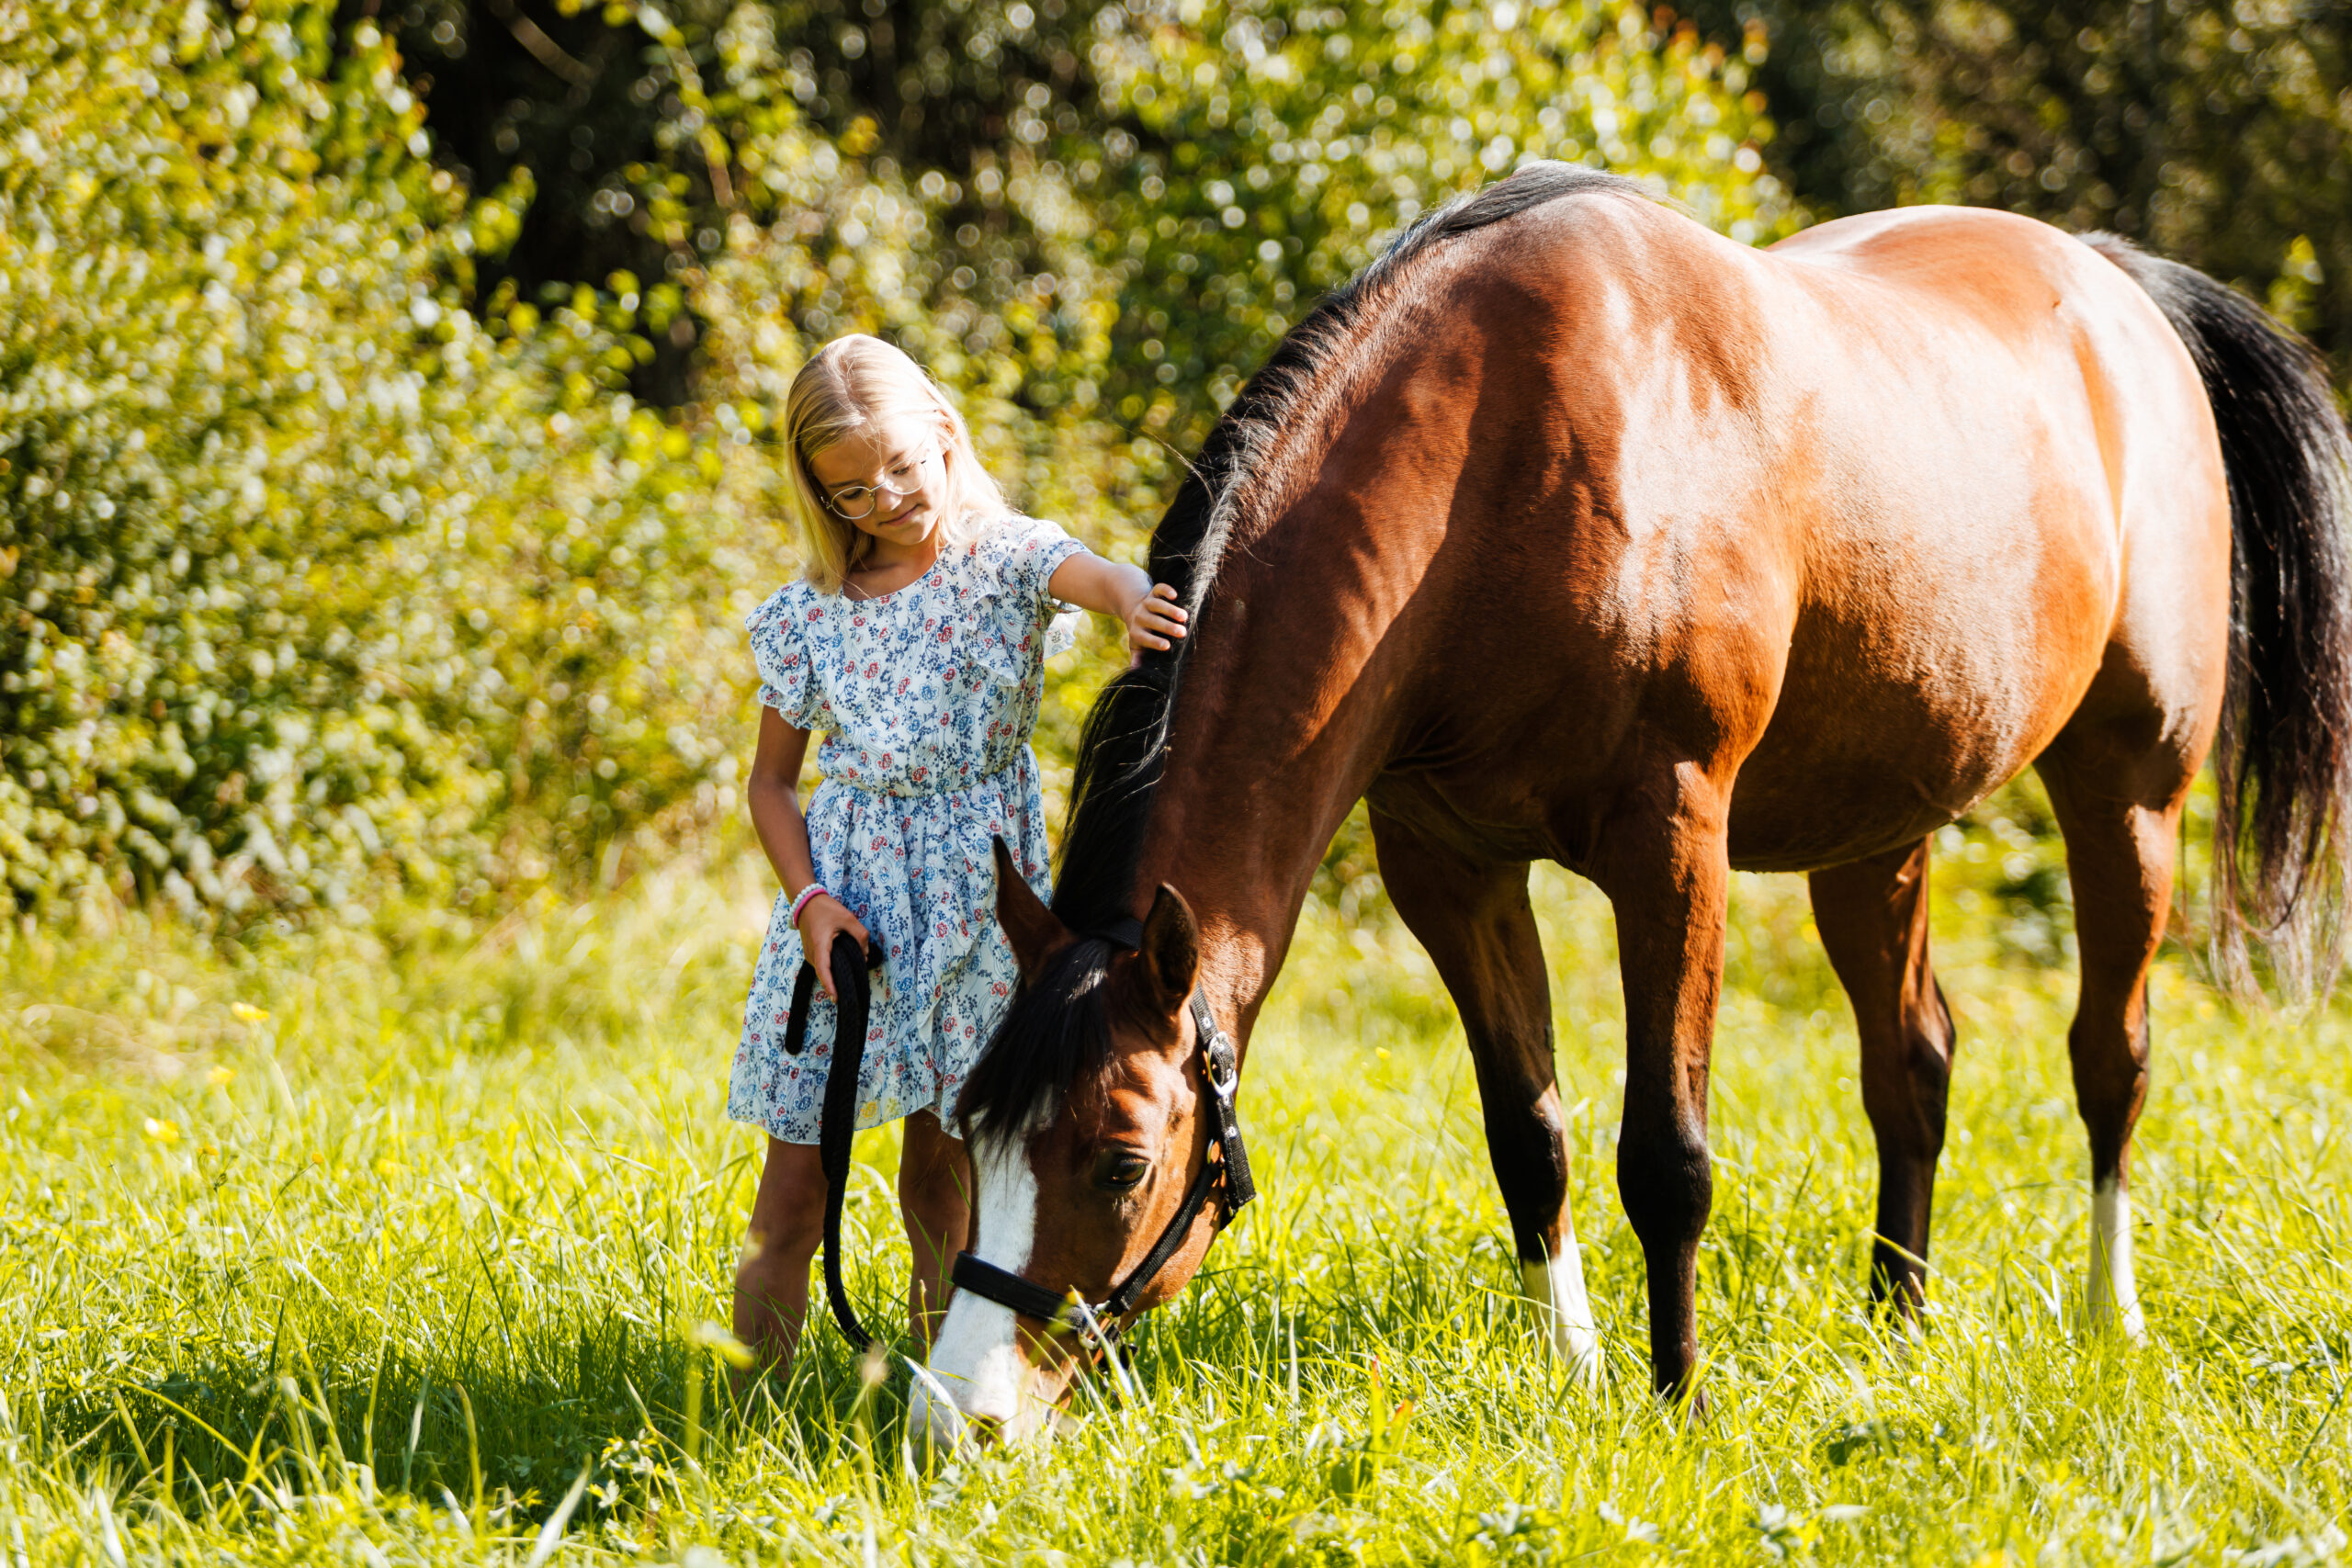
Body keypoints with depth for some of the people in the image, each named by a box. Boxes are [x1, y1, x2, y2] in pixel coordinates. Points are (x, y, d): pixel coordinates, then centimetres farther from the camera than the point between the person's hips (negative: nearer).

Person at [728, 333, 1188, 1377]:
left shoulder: (1003, 558, -3)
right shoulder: (809, 614, 4)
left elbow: (1093, 576, -26)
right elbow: (772, 780, 10)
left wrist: (1134, 602, -51)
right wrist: (809, 900, -7)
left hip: (975, 893, -1)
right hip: (847, 885, 1)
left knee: (941, 1167, 6)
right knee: (792, 1191, -2)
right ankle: (756, 1384, 6)